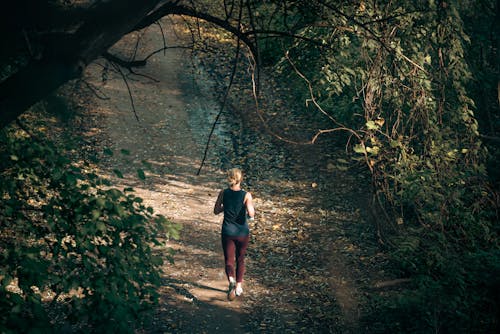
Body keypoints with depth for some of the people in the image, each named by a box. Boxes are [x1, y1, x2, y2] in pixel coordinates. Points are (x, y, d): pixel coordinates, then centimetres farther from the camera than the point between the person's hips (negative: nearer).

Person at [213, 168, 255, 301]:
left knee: (229, 260, 6)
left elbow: (216, 211, 2)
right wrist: (252, 209, -2)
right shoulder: (246, 195, -15)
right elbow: (251, 214, -22)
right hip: (242, 233, 0)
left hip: (227, 232, 0)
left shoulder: (223, 193, -7)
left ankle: (231, 280, -23)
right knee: (240, 260, 20)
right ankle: (238, 287, 27)